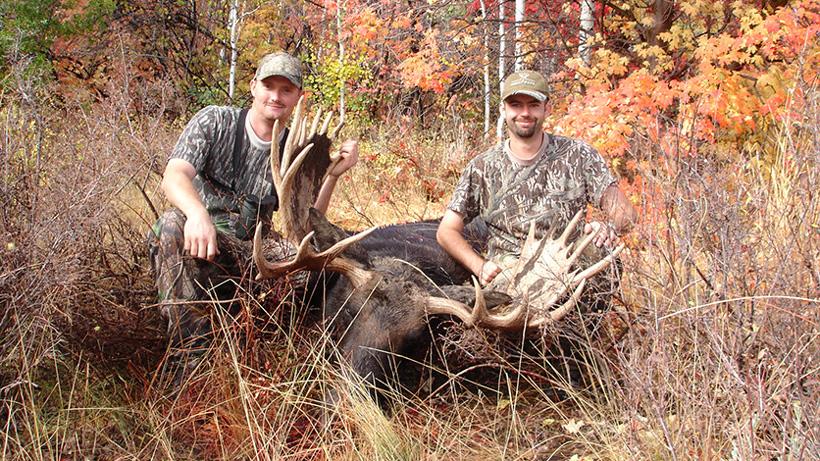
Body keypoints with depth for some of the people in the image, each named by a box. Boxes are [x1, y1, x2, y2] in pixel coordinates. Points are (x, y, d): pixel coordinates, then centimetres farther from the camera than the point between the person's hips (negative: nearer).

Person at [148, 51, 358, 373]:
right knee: (175, 223, -37)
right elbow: (174, 176, -18)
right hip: (191, 249, -2)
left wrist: (333, 175, -14)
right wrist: (198, 213, -41)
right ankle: (191, 352, -36)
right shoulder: (215, 121, -1)